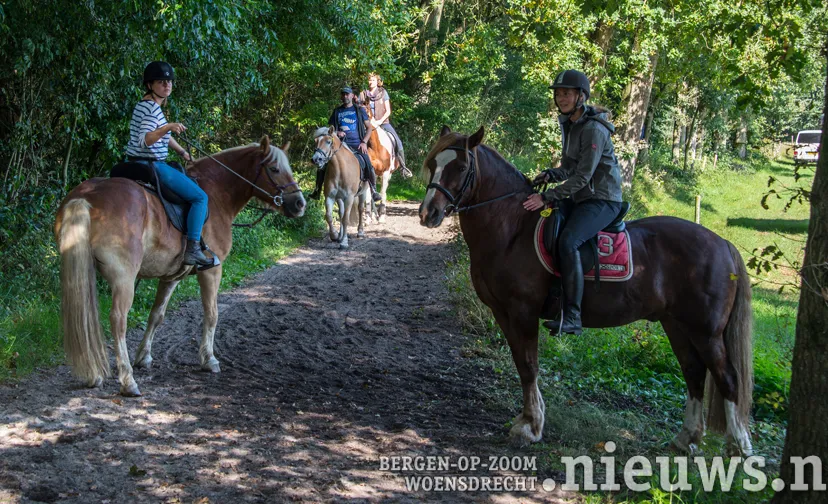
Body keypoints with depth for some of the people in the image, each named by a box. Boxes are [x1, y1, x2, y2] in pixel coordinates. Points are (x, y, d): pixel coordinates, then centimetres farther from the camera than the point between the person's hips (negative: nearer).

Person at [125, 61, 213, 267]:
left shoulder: (146, 105, 14)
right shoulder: (152, 108, -18)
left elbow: (163, 135, 28)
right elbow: (145, 141, -32)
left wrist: (182, 152, 32)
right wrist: (168, 127, -43)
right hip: (151, 166, -11)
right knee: (200, 197, -8)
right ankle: (192, 249, -16)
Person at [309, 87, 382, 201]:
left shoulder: (359, 110, 9)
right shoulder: (337, 111, 14)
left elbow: (369, 127, 8)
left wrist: (364, 142, -4)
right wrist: (336, 133, -4)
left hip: (357, 144, -2)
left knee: (369, 165, -21)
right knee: (322, 164, -12)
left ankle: (374, 191, -3)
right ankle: (317, 191, -2)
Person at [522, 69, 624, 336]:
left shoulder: (594, 130, -18)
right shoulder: (570, 125, 10)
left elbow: (582, 177, -23)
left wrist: (547, 197, -25)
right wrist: (550, 174, -3)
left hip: (603, 201, -10)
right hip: (580, 199, 10)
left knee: (567, 241, -32)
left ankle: (572, 317, -33)